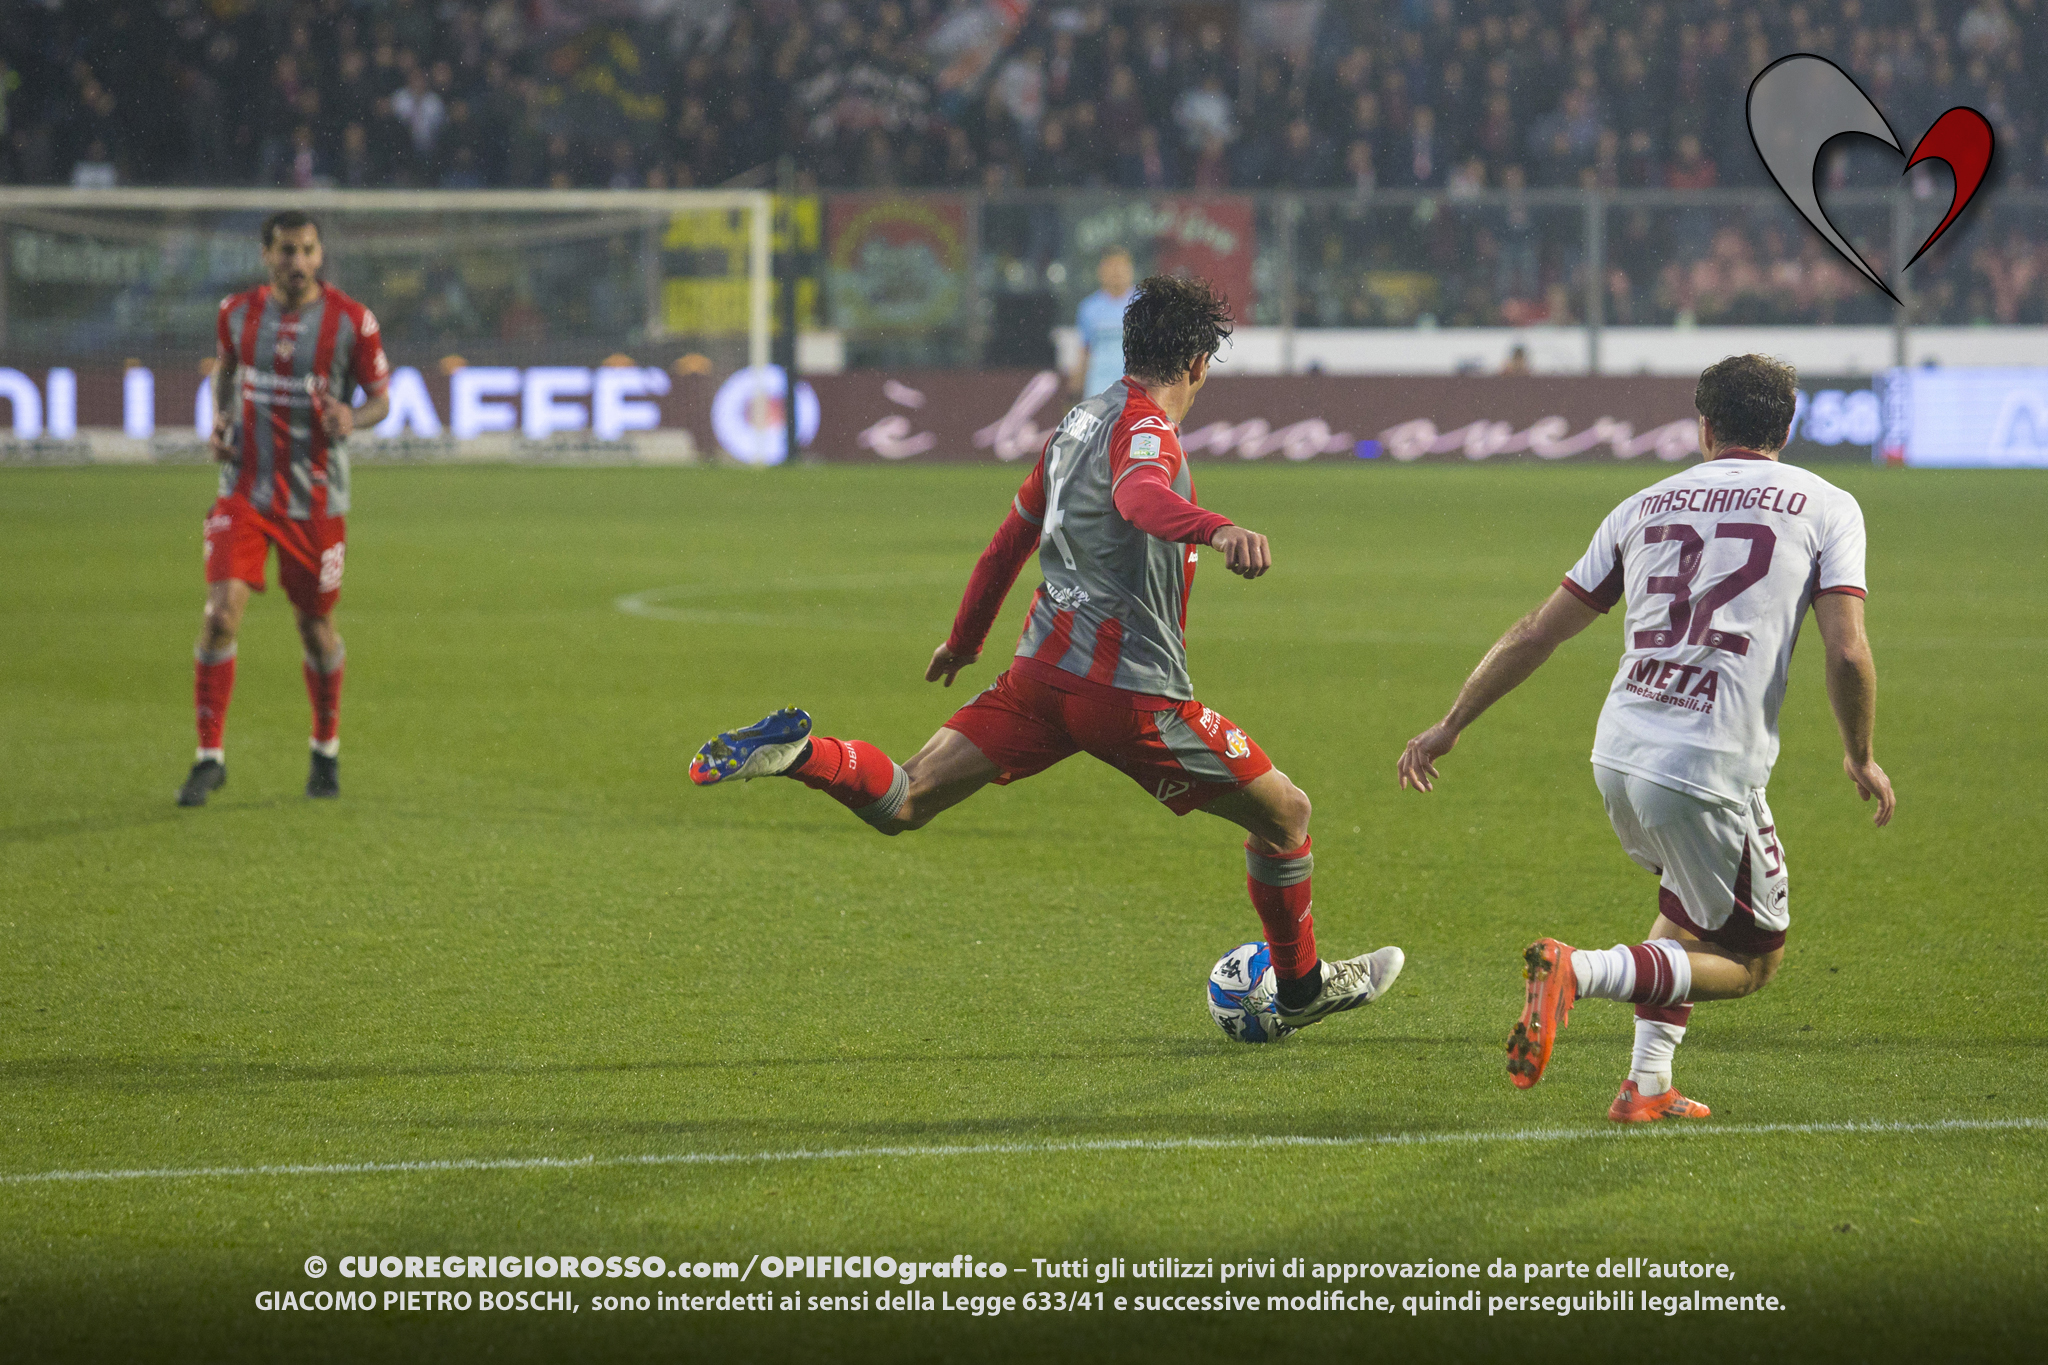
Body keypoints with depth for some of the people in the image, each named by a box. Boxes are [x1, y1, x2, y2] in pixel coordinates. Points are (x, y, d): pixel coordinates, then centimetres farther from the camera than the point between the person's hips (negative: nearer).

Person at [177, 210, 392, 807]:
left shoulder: (351, 321, -8)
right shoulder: (238, 312, 0)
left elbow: (381, 398, 1)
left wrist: (353, 418, -21)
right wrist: (220, 420, 2)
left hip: (316, 499, -1)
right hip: (245, 490, 1)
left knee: (315, 625, 9)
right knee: (221, 613, -15)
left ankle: (326, 750, 33)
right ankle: (210, 756, -6)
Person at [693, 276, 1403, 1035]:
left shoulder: (1079, 422, 17)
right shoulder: (1145, 428, -9)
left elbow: (1012, 537, 29)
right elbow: (1140, 495, -35)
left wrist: (965, 640, 43)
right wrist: (1217, 531, -55)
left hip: (1043, 666, 8)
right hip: (1132, 692, -8)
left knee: (902, 803, 4)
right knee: (1284, 814, 10)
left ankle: (796, 755, -23)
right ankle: (1301, 988, 23)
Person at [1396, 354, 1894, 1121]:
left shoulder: (1648, 505, 16)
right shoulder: (1826, 506, 5)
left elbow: (1536, 633, 18)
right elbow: (1847, 652, -6)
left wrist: (1449, 727, 26)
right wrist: (1860, 758, 11)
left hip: (1617, 756, 5)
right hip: (1712, 772, -5)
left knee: (1691, 907, 32)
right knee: (1753, 960, 10)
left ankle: (1648, 1085, 20)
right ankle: (1579, 971, -13)